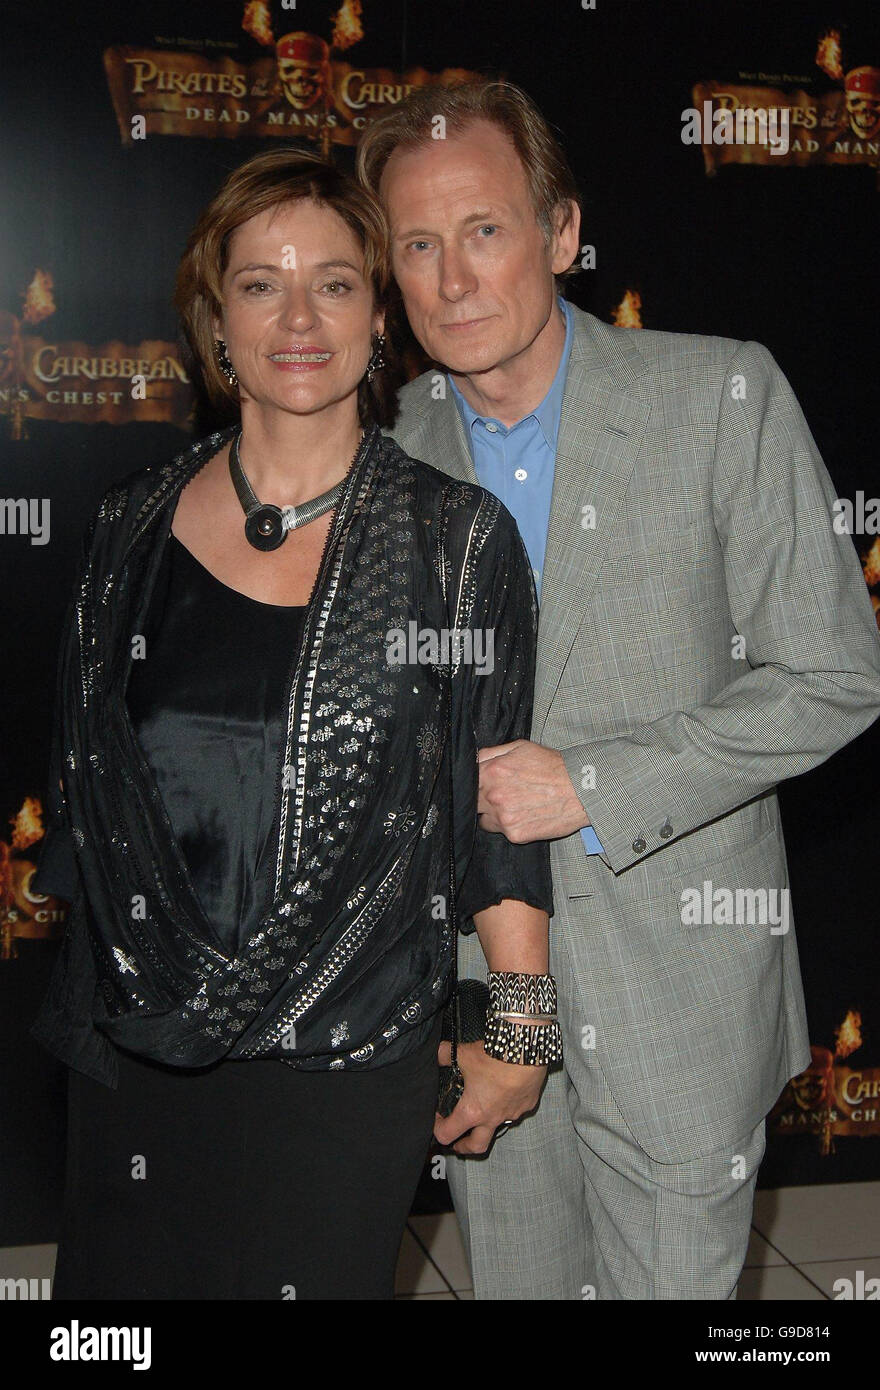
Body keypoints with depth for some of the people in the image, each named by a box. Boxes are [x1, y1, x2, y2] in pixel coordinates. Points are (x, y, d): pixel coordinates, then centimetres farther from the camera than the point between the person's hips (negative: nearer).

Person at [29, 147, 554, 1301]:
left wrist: (523, 1022, -2)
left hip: (346, 1060, -2)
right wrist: (107, 968, 12)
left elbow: (495, 801, -3)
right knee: (126, 1283, 15)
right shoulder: (132, 529, 3)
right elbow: (83, 781, 11)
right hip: (133, 1043, 3)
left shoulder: (457, 539, -5)